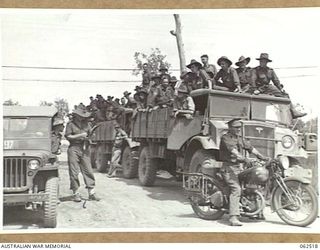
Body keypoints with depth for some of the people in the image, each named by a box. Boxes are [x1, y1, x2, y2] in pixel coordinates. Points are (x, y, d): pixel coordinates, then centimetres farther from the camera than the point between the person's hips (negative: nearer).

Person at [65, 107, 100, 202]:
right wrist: (80, 135, -13)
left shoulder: (86, 124, 15)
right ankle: (76, 193, 7)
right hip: (74, 148, -4)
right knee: (74, 172, -1)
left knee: (88, 171, 1)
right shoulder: (70, 124, 1)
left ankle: (91, 193, 4)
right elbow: (67, 136, -7)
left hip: (85, 149, 4)